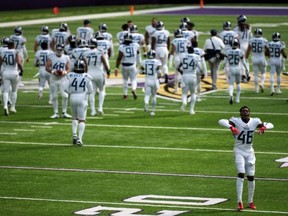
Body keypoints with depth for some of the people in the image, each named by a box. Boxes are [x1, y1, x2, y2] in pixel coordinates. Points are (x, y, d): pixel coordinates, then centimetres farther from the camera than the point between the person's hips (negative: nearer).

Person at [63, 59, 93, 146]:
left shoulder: (70, 76, -6)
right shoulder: (86, 77, -7)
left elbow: (65, 87, -9)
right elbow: (90, 90, -1)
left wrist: (71, 92, 8)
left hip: (73, 97, 2)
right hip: (82, 98, -2)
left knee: (74, 117, 22)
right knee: (82, 119, 3)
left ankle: (74, 134, 8)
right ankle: (79, 138, -7)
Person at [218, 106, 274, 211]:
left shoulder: (255, 121, -1)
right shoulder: (236, 121, -12)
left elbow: (270, 125, -3)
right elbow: (221, 121, -27)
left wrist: (263, 127, -25)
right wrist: (231, 127, -44)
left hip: (249, 151, 4)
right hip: (239, 151, -4)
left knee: (251, 176, 6)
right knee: (241, 173, -17)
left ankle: (250, 201, 20)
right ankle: (239, 201, -17)